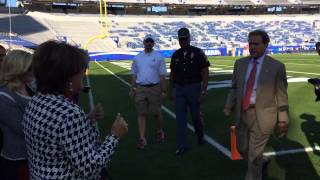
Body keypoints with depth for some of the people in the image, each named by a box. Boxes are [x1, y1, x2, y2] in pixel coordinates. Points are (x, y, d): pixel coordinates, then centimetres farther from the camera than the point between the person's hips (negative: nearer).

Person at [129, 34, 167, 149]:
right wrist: (132, 89, 10)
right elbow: (134, 74, 15)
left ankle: (160, 132, 31)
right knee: (141, 114, 2)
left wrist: (163, 91, -5)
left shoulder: (159, 57, 0)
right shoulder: (137, 57, 11)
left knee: (156, 113, 6)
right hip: (140, 89, 3)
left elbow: (162, 75, -2)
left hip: (154, 88, -3)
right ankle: (142, 139, 7)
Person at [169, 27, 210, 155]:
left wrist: (203, 91, -14)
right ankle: (182, 146, 11)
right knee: (180, 118, 2)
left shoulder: (198, 53, -6)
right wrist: (171, 90, 13)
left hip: (194, 88, -3)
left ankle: (200, 135, 38)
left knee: (195, 116, 9)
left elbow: (205, 73, -8)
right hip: (179, 89, 4)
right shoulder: (176, 55, 7)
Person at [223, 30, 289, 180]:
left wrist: (283, 120, -4)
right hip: (242, 114, 5)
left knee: (254, 155, 3)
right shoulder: (240, 63, 4)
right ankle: (259, 164, 51)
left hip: (262, 116, -5)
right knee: (242, 148, 21)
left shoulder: (277, 67, -8)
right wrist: (228, 107, -3)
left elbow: (281, 95, -6)